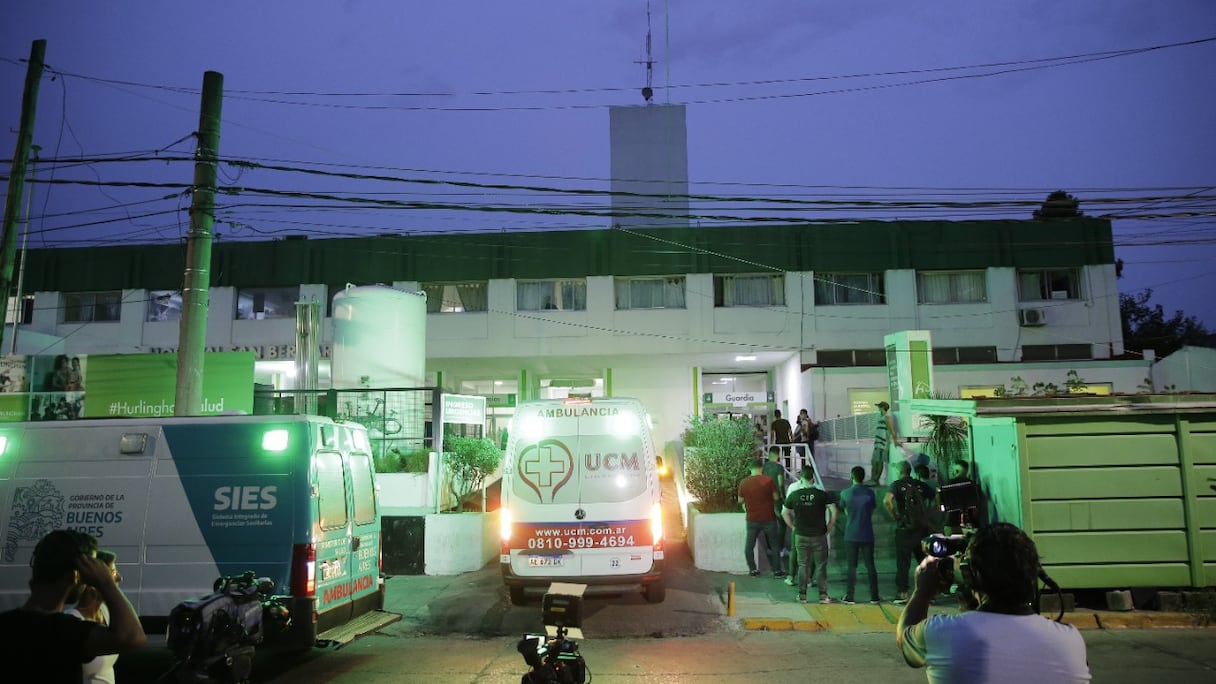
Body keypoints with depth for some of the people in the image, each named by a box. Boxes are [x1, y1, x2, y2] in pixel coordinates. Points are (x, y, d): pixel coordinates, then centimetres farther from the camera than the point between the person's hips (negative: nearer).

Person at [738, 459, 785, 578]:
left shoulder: (743, 482, -6)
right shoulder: (768, 480, -12)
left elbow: (740, 500, 3)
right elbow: (776, 497, -5)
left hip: (752, 520, 1)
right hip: (769, 519, -1)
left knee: (749, 545, 15)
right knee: (774, 545, 13)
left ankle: (752, 570, 18)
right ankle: (777, 570, 16)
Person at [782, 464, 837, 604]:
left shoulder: (794, 495, -1)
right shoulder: (822, 494, -8)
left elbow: (784, 512, 6)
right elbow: (833, 511, -14)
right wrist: (829, 527, -3)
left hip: (800, 536, 2)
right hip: (819, 536, -2)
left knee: (803, 565, 11)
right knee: (821, 566, 8)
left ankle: (802, 595, 15)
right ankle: (823, 595, 12)